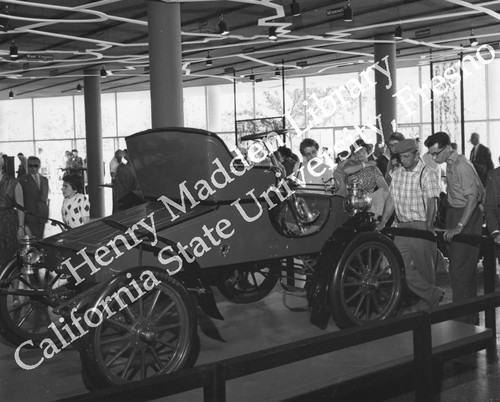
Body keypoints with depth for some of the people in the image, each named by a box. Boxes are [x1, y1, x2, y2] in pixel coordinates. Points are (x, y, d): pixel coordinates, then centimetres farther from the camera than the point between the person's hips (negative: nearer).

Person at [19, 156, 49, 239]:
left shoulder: (44, 179, 15)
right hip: (30, 216, -5)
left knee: (40, 238, 8)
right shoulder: (23, 180, -1)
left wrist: (46, 214, 11)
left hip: (42, 216, 5)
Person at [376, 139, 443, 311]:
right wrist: (383, 222, 6)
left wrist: (428, 227, -26)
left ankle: (427, 303, 22)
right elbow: (391, 199, 14)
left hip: (421, 226, -6)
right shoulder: (397, 174, 12)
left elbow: (431, 202, -16)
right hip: (402, 226, 6)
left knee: (424, 266, 2)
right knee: (399, 264, -1)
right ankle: (433, 295, 9)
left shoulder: (428, 174, -8)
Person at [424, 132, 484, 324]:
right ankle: (471, 317, 27)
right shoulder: (451, 164, 9)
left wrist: (459, 226, -29)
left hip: (467, 215, -10)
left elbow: (472, 197, -25)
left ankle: (462, 319, -2)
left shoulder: (461, 165, -19)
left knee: (460, 270, -8)